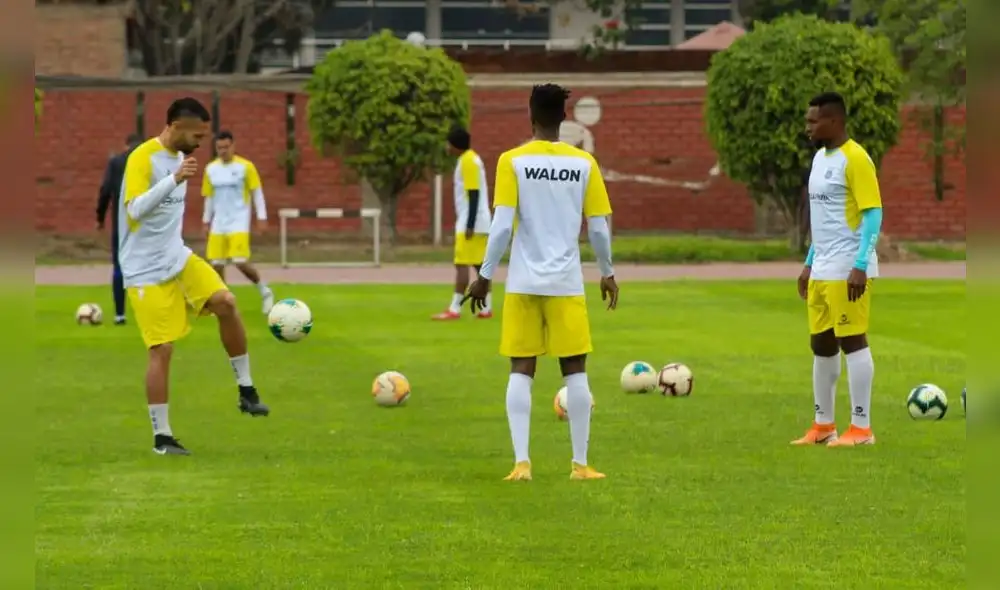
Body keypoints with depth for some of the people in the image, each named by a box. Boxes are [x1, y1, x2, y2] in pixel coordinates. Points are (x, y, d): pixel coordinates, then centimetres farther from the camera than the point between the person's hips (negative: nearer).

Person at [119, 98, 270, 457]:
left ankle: (246, 392, -4)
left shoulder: (179, 157, 9)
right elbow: (135, 210, -30)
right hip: (145, 270, -7)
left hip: (178, 258, 7)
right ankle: (161, 438, 3)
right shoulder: (142, 159, -17)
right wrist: (175, 179, -38)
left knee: (225, 302, -15)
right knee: (162, 349, -7)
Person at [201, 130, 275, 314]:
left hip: (239, 222, -5)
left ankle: (264, 290, 8)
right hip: (219, 223, 5)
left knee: (241, 262, -15)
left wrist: (262, 217, -6)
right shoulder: (210, 169, 5)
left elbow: (257, 193, -2)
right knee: (217, 264, 1)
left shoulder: (245, 166, -7)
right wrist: (206, 220, 15)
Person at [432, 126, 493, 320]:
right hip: (477, 222, 10)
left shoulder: (468, 161, -14)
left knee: (462, 264, -10)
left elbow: (474, 195, -20)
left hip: (472, 223, -10)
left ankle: (455, 309, -12)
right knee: (479, 264, 10)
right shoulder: (470, 159, 16)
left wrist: (469, 225, -22)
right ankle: (486, 308, 11)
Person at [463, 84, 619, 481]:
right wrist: (607, 272, 18)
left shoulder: (513, 161, -5)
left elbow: (502, 225, -10)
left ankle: (521, 461, -5)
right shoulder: (584, 163, -1)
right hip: (566, 282, 1)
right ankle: (580, 463, 9)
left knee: (521, 369, 4)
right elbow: (599, 227, 2)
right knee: (575, 370, 8)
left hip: (523, 282, -1)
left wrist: (485, 275, -1)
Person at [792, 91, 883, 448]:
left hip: (848, 271, -9)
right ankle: (823, 426, 20)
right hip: (822, 271, 9)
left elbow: (873, 214, -16)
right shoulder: (820, 158, 15)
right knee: (821, 344, 12)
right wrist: (809, 263, 22)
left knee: (852, 342, -6)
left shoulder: (855, 158, -13)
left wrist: (860, 266, -22)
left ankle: (861, 428, -1)